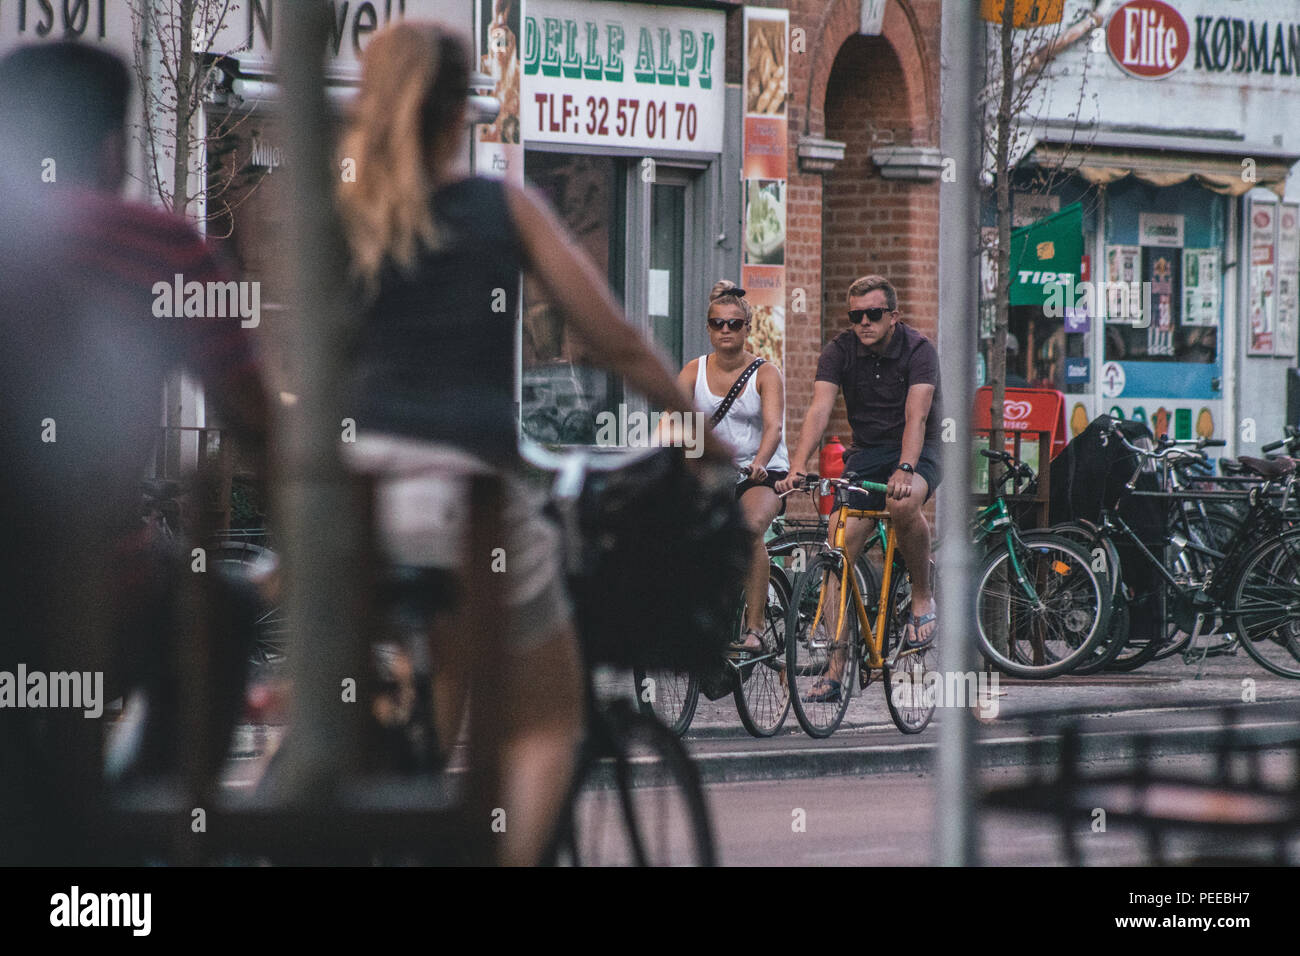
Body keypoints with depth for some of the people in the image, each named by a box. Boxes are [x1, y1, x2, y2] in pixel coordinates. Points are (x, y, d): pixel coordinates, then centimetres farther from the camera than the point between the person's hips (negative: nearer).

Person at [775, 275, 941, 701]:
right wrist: (797, 467, -32)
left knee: (902, 503, -38)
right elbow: (819, 410, -16)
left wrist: (904, 469, -43)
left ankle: (922, 596, -12)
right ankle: (834, 669, -7)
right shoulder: (840, 351, -5)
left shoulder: (917, 350, -14)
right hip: (865, 453, 4)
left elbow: (916, 416, -27)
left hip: (917, 452, -4)